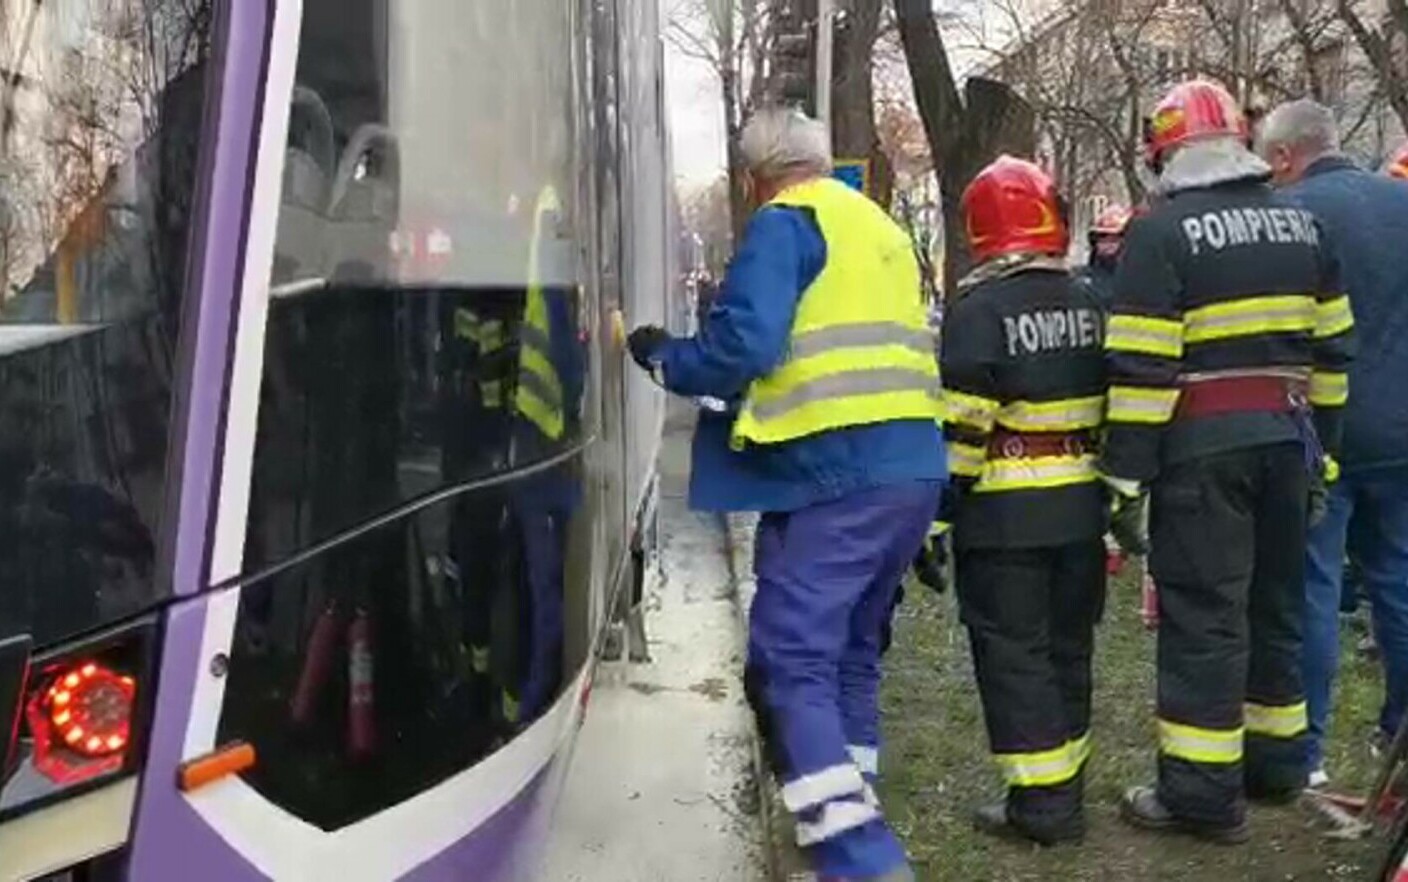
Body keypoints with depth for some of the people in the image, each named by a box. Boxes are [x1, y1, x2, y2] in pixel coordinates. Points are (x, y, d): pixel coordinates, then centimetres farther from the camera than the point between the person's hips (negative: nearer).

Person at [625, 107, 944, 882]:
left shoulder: (784, 223, -3)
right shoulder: (880, 227, 23)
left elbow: (743, 346, -15)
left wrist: (663, 357, 2)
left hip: (838, 474, -9)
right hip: (912, 468, 9)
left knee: (791, 660, -7)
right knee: (849, 650, 18)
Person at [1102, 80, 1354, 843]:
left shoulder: (1162, 231, -10)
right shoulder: (1298, 224, 11)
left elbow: (1142, 366, -15)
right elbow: (1332, 348, 14)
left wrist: (1126, 471, -11)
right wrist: (1321, 447, 20)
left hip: (1204, 445, -7)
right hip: (1286, 436, 7)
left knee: (1203, 614, -3)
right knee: (1275, 601, 17)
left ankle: (1203, 793, 2)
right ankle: (1275, 761, 30)